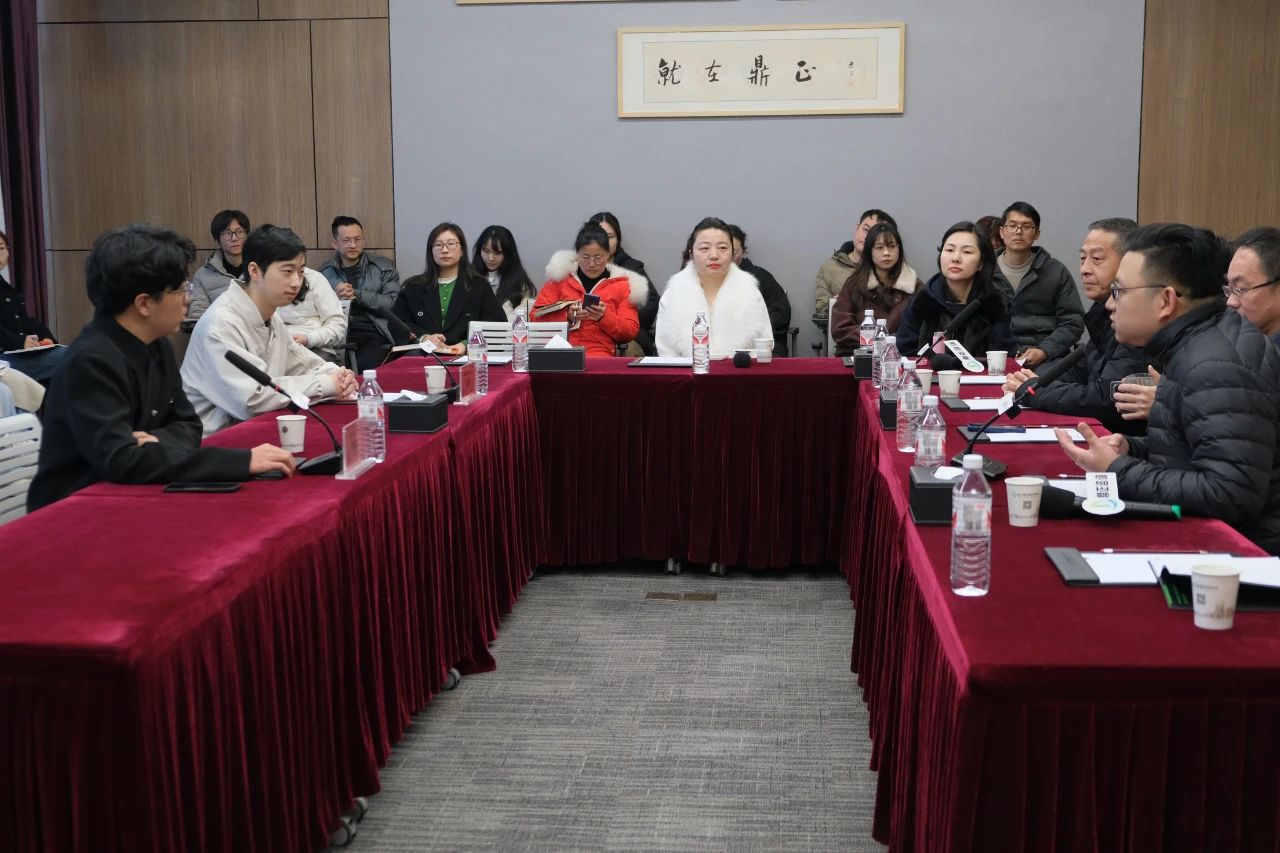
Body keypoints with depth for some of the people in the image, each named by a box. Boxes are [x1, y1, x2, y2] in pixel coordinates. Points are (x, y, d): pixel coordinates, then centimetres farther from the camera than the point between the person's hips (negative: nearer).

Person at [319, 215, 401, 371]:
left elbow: (393, 304, 1)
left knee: (365, 366, -33)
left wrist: (356, 294, -7)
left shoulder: (384, 266, 14)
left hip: (374, 336, -1)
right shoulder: (325, 273, 17)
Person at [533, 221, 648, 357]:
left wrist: (604, 317, -9)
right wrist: (567, 315, -9)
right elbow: (536, 316, 9)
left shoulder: (622, 284, 14)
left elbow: (631, 332, 9)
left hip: (599, 354, -1)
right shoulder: (560, 277, 15)